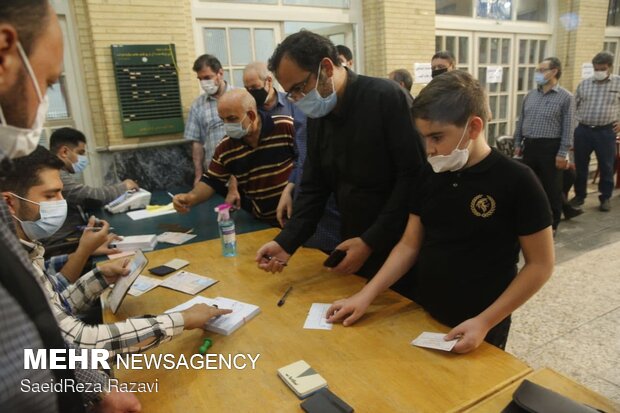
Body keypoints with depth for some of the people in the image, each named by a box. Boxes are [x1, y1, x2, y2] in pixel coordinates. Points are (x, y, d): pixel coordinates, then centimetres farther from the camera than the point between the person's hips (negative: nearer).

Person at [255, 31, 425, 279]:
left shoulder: (385, 97, -15)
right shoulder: (317, 116, 6)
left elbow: (414, 176, -19)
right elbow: (313, 187, 6)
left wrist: (371, 242, -21)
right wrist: (287, 242, -7)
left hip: (399, 249, -6)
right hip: (353, 248, 6)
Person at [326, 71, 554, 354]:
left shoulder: (516, 181, -16)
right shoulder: (429, 176, -3)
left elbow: (540, 265, -11)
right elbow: (409, 245, 2)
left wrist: (484, 322, -17)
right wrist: (366, 295, -7)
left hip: (478, 333, -4)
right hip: (422, 316, 5)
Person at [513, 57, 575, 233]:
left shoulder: (565, 97, -6)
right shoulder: (530, 95, 9)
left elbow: (568, 128, -9)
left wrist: (563, 153, -13)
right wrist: (518, 143, 10)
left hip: (550, 147, -5)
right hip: (529, 145, 5)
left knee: (551, 187, 5)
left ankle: (552, 223, 18)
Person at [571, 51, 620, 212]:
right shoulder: (584, 83, 5)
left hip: (606, 132, -2)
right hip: (583, 130, 2)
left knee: (606, 166, 7)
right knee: (580, 165, 9)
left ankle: (605, 198, 20)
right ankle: (579, 195, 24)